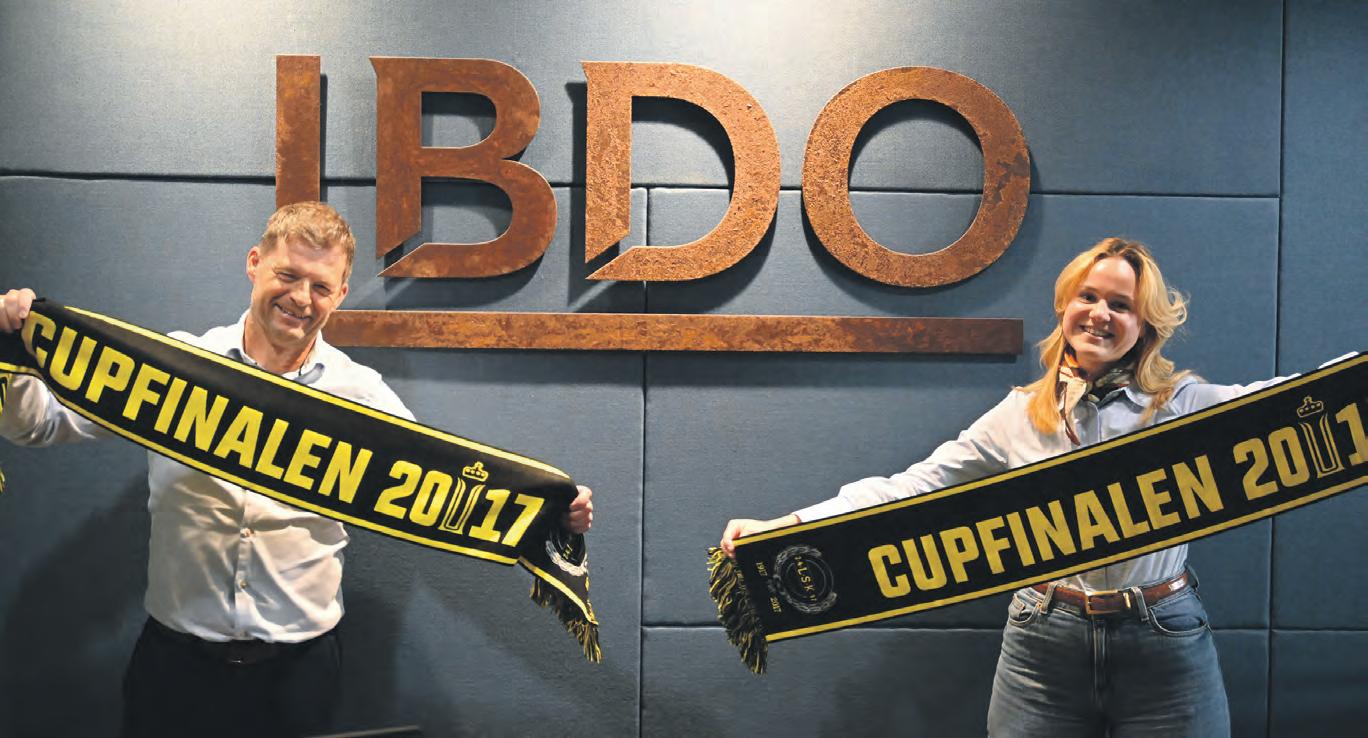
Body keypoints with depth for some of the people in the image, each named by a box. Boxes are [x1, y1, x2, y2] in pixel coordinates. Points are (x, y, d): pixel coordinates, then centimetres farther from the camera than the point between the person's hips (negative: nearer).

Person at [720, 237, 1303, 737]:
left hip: (1165, 643, 0)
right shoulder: (1019, 416, 3)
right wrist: (780, 527, -10)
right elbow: (913, 487, -2)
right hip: (1046, 645, 1)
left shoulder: (1185, 403, 1)